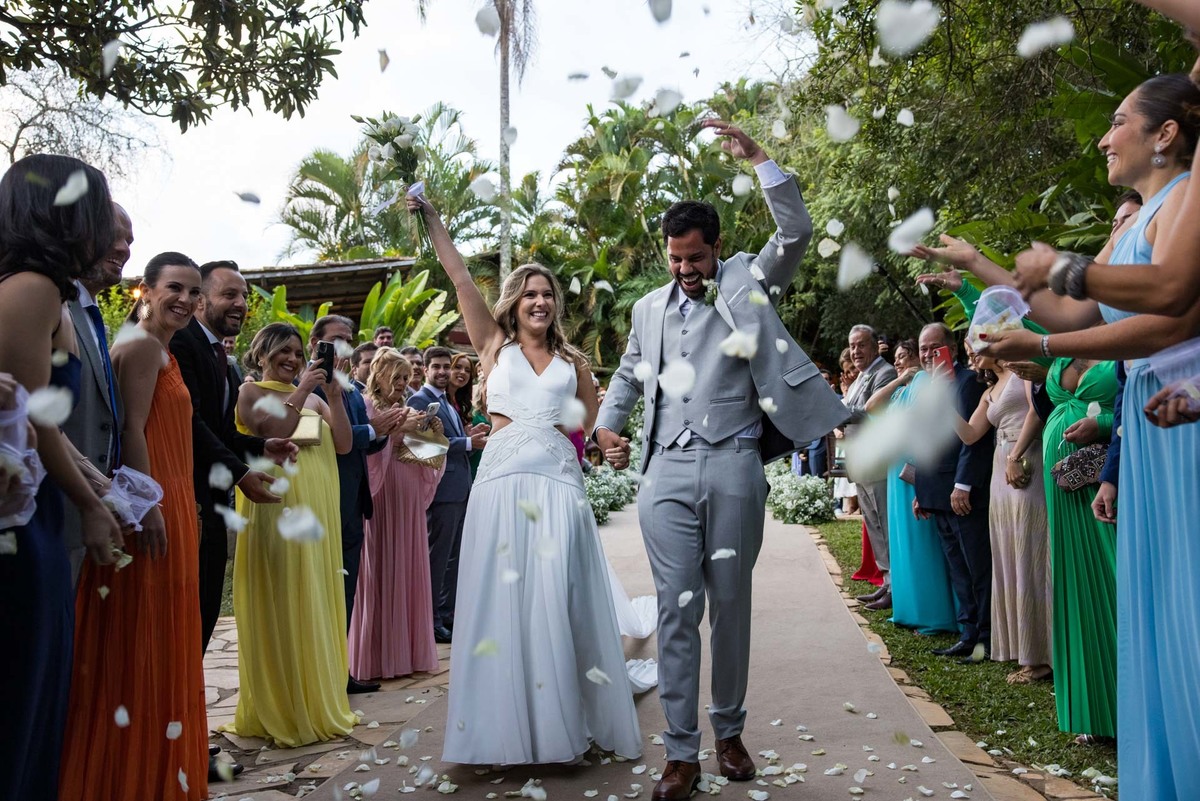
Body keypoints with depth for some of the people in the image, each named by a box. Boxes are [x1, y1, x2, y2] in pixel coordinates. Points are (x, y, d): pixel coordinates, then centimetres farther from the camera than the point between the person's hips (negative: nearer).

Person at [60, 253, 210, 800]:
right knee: (138, 644, -3)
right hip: (152, 513, -10)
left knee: (157, 645, 14)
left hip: (170, 512, 10)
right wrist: (149, 507, -24)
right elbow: (131, 430, -19)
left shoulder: (162, 351, 20)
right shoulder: (142, 345, -9)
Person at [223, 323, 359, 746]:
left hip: (318, 508, 6)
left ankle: (318, 702, 19)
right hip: (277, 508, -6)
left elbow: (344, 445, 7)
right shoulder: (251, 393, 2)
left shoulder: (313, 398, 17)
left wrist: (334, 397, -1)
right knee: (279, 604, -3)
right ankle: (281, 710, 6)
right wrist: (301, 392, -14)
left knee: (318, 602, 9)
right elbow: (274, 433, -14)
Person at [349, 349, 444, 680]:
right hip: (381, 500, -6)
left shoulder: (408, 412, 14)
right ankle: (378, 655, 8)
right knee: (380, 572, -1)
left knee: (409, 570, 8)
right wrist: (397, 431, -18)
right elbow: (368, 453, -16)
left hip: (409, 503, 6)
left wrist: (433, 436, -2)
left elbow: (426, 464, 13)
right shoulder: (366, 409, -3)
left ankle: (407, 650, 17)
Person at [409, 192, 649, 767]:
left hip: (558, 480, 1)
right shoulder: (495, 345, 11)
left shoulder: (572, 361, 16)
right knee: (503, 596, -1)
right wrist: (430, 217, 6)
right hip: (503, 478, -1)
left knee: (558, 598, -2)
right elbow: (459, 277, 7)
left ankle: (564, 720, 7)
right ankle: (508, 724, 7)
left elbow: (593, 423, 25)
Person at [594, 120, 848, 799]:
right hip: (668, 472, 2)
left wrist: (757, 158, -10)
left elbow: (797, 232, -6)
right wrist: (608, 424, 12)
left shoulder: (747, 285, 8)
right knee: (677, 610, -1)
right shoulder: (650, 308, 17)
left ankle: (731, 733, 24)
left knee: (732, 606, 7)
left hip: (735, 468, -2)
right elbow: (630, 374, 29)